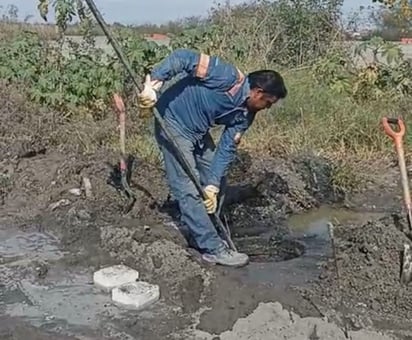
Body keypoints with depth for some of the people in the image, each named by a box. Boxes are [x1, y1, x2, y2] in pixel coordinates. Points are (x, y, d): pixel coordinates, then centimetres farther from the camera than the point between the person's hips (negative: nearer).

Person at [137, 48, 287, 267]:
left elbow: (227, 148, -2)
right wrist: (153, 85, -38)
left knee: (217, 184, 15)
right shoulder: (229, 77, -26)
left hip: (198, 132, 9)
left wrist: (213, 184, -11)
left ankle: (200, 230, 31)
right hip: (174, 124, -9)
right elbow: (183, 57, -30)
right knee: (189, 190, -8)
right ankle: (212, 248, 0)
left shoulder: (245, 114, -2)